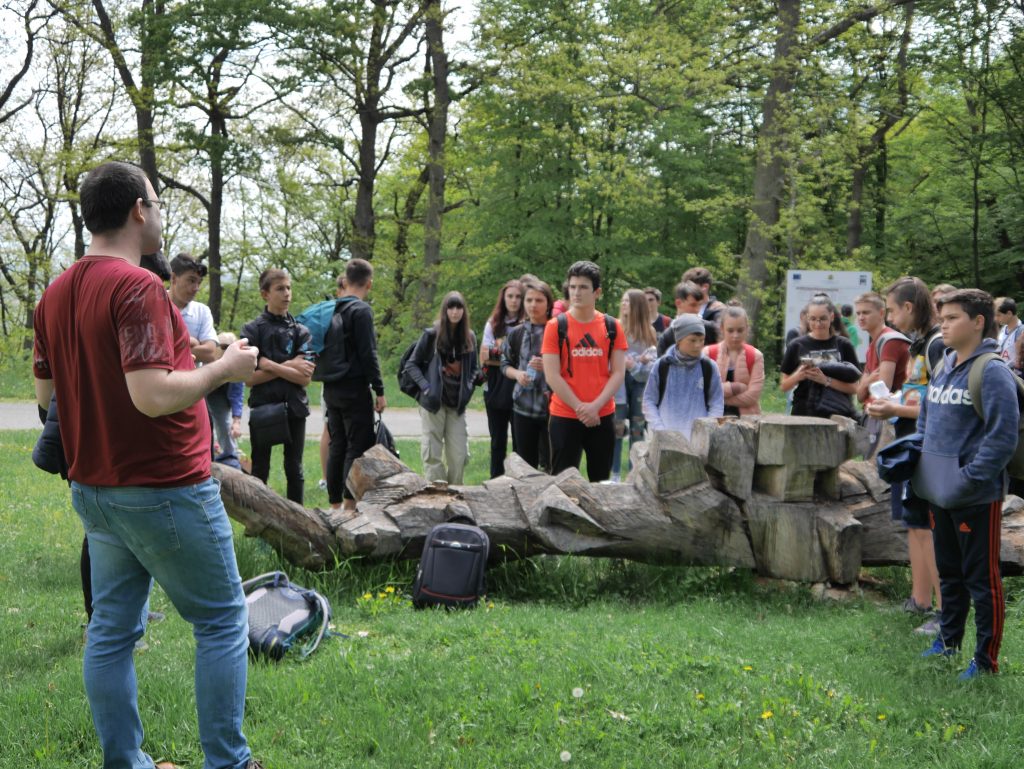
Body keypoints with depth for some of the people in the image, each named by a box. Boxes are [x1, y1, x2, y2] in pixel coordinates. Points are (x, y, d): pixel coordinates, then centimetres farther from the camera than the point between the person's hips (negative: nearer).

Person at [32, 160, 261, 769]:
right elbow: (152, 395, -26)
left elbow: (46, 390, 15)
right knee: (222, 620, 5)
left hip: (94, 490, 8)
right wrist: (224, 369, -14)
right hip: (166, 491, -8)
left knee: (112, 628, 12)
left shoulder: (56, 295, 7)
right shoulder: (137, 287, -19)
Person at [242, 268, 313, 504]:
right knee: (260, 471, 6)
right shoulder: (253, 330, -1)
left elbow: (305, 378, -5)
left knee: (294, 469, 7)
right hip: (262, 408, -2)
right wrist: (287, 367, -12)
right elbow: (249, 378, -9)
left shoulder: (300, 331, 5)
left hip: (294, 408, 2)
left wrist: (270, 365, -13)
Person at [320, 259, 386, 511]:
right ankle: (349, 506, -6)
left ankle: (335, 505, 15)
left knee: (336, 447, 11)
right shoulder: (361, 310, -11)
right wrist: (379, 391, -10)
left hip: (331, 390, 8)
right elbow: (368, 354, -15)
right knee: (358, 448, -4)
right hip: (355, 389, -8)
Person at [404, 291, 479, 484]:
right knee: (432, 453, -2)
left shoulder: (469, 337, 8)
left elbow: (473, 368, 19)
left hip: (457, 404, 3)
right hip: (433, 402, -3)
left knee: (459, 454, 0)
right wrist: (426, 387, -11)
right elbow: (412, 364, 1)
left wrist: (468, 387, 0)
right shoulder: (432, 335, -3)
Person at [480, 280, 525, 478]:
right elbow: (484, 357, 6)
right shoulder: (493, 323, 9)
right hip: (495, 389, 4)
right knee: (497, 440, 11)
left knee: (519, 440, -2)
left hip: (519, 392, -4)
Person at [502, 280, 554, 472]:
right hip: (523, 407, 4)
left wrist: (548, 367, -18)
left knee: (549, 465, -2)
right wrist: (517, 374, -3)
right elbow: (505, 364, 17)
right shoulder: (517, 333, 8)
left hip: (551, 407, -4)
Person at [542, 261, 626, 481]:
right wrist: (580, 407, -13)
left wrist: (595, 406, -12)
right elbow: (552, 376, -6)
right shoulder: (556, 326, -2)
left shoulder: (612, 327, 5)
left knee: (601, 481, 9)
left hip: (603, 416, 2)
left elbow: (618, 373, 1)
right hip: (564, 417, -2)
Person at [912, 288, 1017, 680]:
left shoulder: (992, 371, -16)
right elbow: (926, 419, 21)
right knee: (949, 571, 22)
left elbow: (1003, 435, -21)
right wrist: (919, 463, 12)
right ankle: (948, 639, 38)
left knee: (981, 577, 2)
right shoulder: (944, 366, 10)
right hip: (940, 492, 8)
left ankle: (986, 660, 12)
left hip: (977, 496, -8)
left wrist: (970, 478, -22)